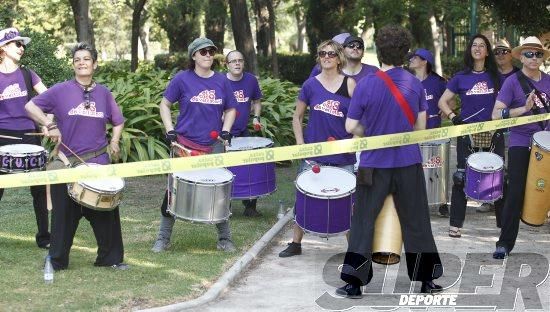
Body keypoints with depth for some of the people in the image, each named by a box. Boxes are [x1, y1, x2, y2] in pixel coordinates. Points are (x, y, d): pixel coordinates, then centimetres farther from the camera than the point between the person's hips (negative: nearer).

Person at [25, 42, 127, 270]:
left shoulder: (103, 93, 9)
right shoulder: (61, 90, -2)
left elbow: (117, 122, 20)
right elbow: (30, 106, -4)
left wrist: (114, 142, 5)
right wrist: (49, 125, -14)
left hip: (99, 162, 2)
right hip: (68, 163, -2)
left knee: (106, 212, 3)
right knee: (64, 214, 5)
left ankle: (111, 258, 15)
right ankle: (57, 261, 16)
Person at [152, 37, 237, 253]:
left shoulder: (221, 81, 4)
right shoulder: (182, 79, -5)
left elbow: (230, 110, 15)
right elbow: (164, 105, 4)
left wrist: (225, 131, -1)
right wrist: (170, 131, -7)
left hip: (213, 146, 2)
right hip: (184, 144, -2)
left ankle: (224, 239, 19)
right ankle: (163, 239, 13)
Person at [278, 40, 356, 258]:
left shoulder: (349, 83, -1)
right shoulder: (311, 84, 2)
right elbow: (297, 117, 9)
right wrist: (300, 144, 0)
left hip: (343, 155, -1)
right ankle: (296, 244, 18)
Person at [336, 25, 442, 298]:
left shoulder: (366, 85, -12)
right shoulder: (415, 84, -3)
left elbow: (351, 127, -8)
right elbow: (420, 127, 3)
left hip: (374, 164, -2)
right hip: (409, 163, 2)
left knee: (363, 222, 7)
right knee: (416, 222, 12)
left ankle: (354, 283, 6)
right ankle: (427, 279, 18)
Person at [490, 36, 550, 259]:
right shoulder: (513, 82, -4)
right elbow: (496, 114, -10)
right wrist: (524, 108, -21)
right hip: (521, 144, -4)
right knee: (516, 193, -6)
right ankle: (505, 243, 1)